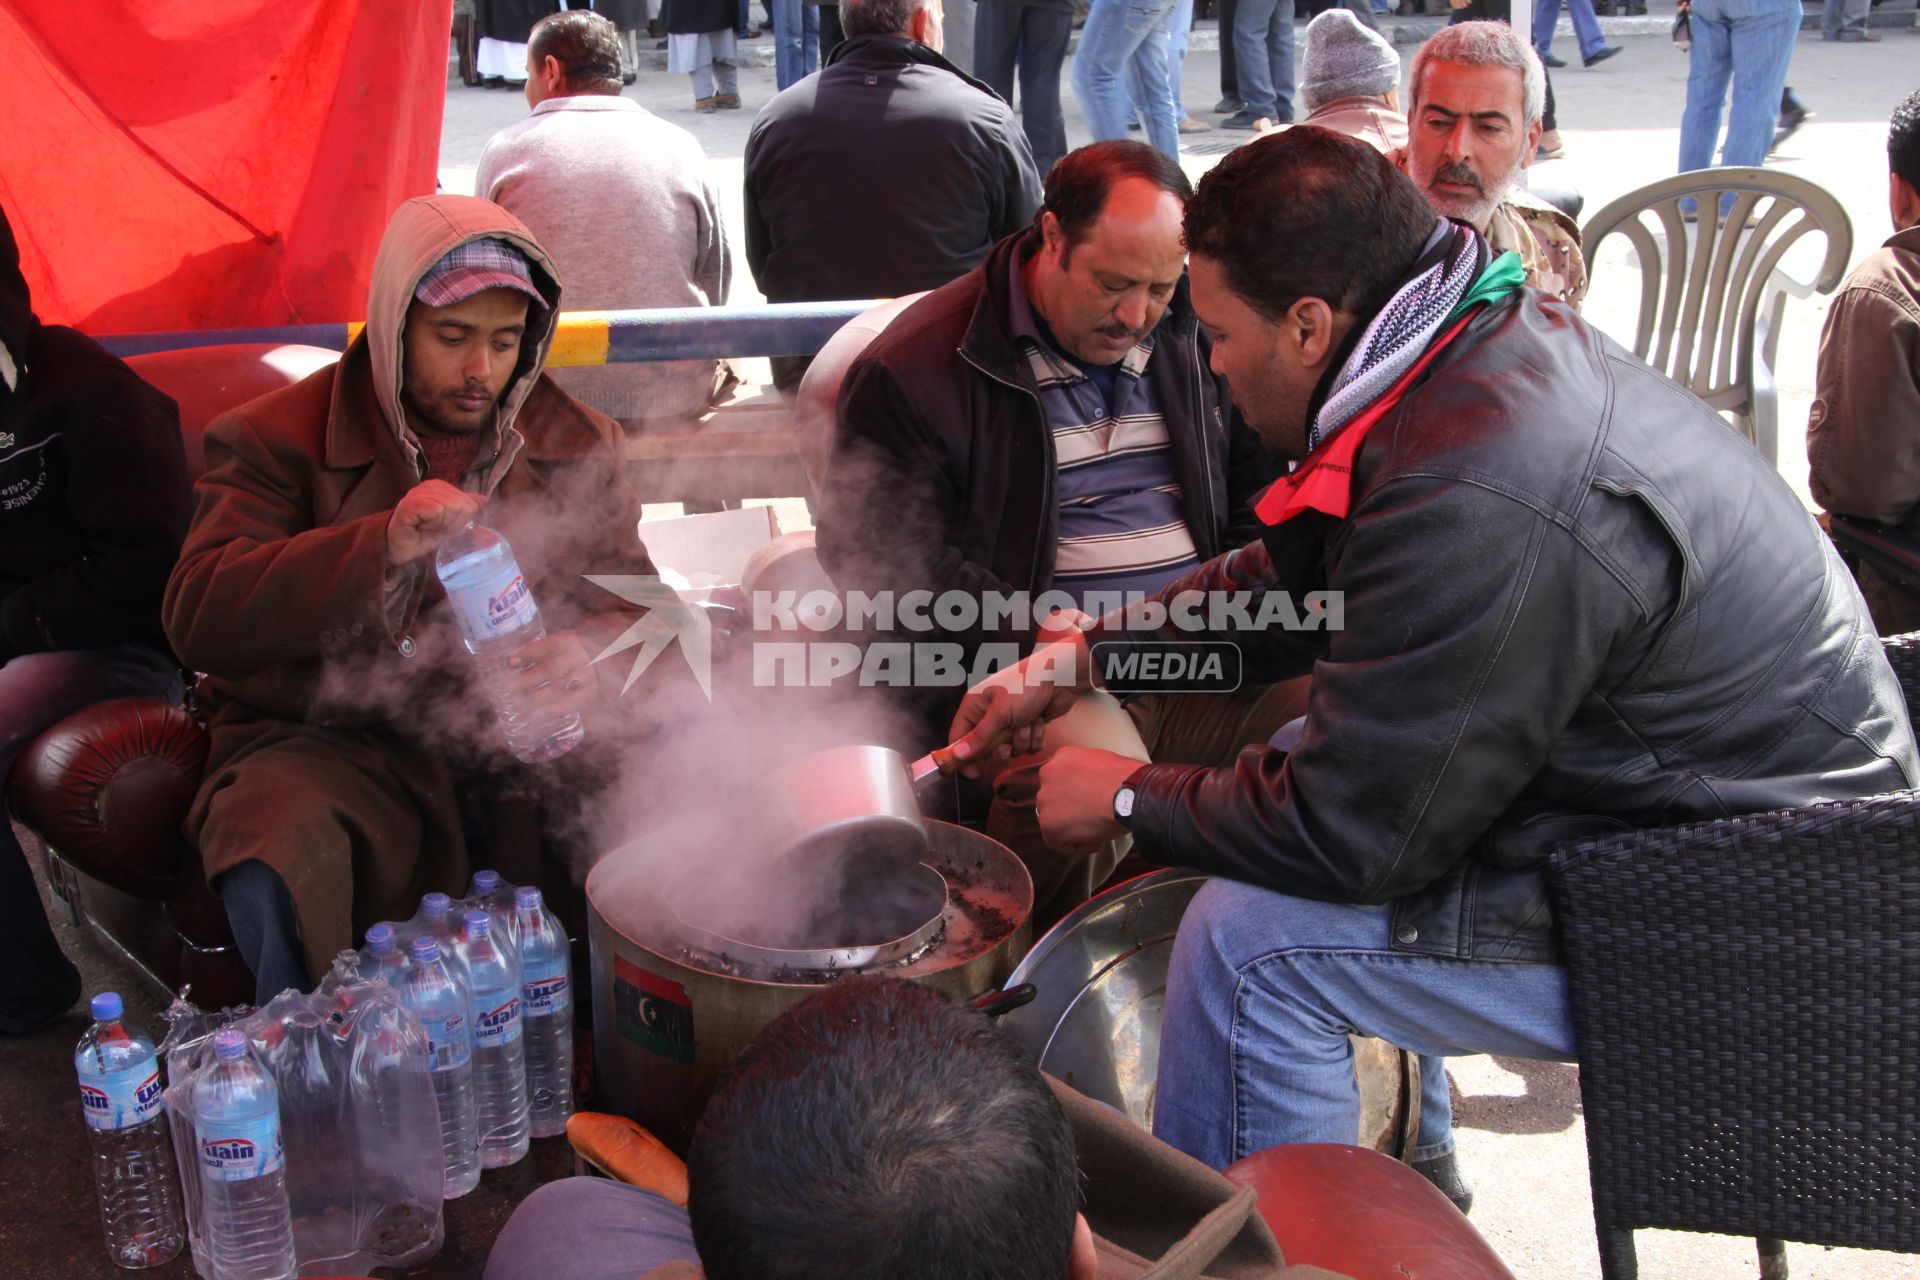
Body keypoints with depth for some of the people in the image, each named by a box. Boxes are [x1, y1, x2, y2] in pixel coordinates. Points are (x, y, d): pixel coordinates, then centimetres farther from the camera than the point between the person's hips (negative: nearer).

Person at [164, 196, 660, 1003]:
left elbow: (631, 599, 8)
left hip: (521, 738, 3)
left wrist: (591, 651, -19)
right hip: (335, 745, -2)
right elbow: (197, 616, -11)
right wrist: (382, 545, -26)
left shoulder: (576, 446, 11)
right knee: (273, 878, -35)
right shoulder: (277, 440, 1)